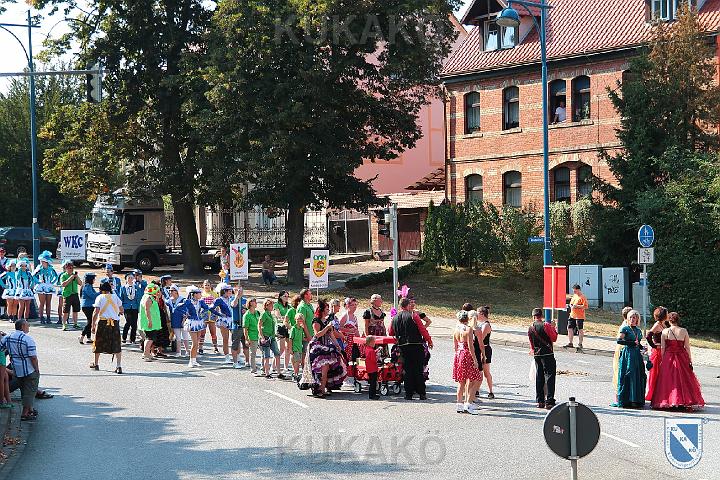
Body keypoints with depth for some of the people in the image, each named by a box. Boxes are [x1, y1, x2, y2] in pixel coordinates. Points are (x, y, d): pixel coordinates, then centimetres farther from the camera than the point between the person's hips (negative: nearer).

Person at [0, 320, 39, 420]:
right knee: (30, 391, 3)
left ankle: (29, 409, 34)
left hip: (16, 370, 7)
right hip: (29, 370, -7)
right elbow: (33, 357, -20)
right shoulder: (27, 339, -19)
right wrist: (37, 369, -9)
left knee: (24, 390, 21)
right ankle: (25, 414, 2)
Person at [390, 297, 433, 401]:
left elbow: (391, 333, 17)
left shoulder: (395, 318, 6)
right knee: (419, 370, 2)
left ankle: (409, 394, 7)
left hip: (403, 346, 4)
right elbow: (423, 330, -8)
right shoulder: (413, 316, -7)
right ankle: (422, 393, 3)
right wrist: (429, 341, 2)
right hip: (416, 346, -4)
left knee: (407, 370, 8)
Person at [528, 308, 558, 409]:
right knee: (549, 377, -5)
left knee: (539, 378, 12)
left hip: (537, 355, 6)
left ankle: (540, 401, 14)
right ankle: (549, 402, -11)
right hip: (548, 355, -6)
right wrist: (553, 328, 9)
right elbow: (554, 338, -5)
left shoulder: (530, 328, 5)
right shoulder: (546, 325, -12)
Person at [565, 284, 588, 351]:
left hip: (579, 316, -8)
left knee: (580, 330, 0)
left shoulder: (582, 297, -12)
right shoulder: (574, 295, 14)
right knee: (570, 328, 9)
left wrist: (577, 306, -22)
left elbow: (585, 307, -18)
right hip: (572, 315, 9)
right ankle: (570, 343, 17)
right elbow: (571, 302, 26)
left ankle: (580, 344, 7)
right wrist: (571, 305, 3)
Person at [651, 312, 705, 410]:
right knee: (683, 380, 8)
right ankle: (686, 401, 8)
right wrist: (690, 360, 5)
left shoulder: (665, 331, -5)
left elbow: (662, 348, -3)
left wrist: (662, 360, 6)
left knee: (668, 380, 7)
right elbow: (687, 347, -2)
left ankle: (668, 402, 6)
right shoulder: (684, 331, -4)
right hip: (682, 358, 1)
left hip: (668, 358, 0)